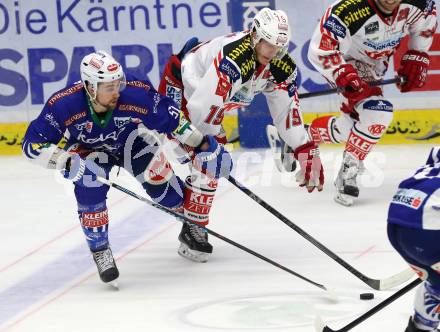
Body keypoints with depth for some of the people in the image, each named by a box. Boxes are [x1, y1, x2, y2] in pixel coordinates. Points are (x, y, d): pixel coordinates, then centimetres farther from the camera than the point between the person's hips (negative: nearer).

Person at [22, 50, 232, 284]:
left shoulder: (137, 94, -34)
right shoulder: (63, 105, -37)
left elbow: (169, 115, -17)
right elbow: (32, 144, -31)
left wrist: (201, 143, -14)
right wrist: (65, 160, -44)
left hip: (130, 139, 2)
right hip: (87, 150, -1)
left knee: (159, 177, -7)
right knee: (90, 185, -26)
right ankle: (100, 250, -5)